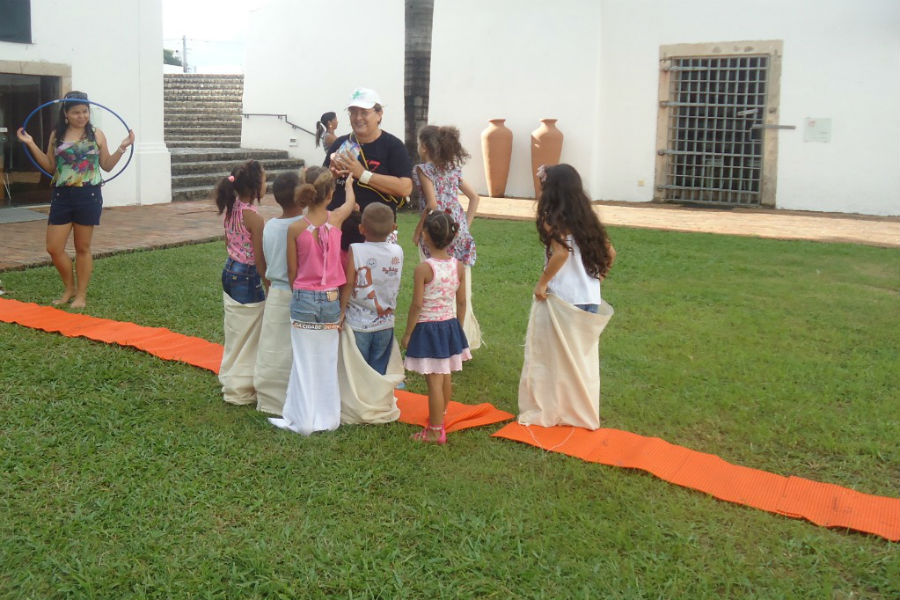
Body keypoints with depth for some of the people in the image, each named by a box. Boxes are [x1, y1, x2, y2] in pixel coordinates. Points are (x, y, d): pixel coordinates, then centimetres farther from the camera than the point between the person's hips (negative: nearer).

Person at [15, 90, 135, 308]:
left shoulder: (96, 135, 3)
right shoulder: (57, 135, 7)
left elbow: (107, 165, 8)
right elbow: (50, 167, 12)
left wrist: (123, 147, -4)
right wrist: (31, 145, 5)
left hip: (88, 195, -2)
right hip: (61, 196, 2)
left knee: (83, 248, 6)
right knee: (54, 248, 0)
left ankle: (81, 294, 17)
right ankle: (69, 288, 21)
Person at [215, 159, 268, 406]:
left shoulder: (231, 209, 2)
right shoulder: (254, 217, -22)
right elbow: (260, 261, -18)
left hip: (230, 272, 8)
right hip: (247, 278, -8)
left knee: (235, 332, 20)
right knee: (247, 335, 6)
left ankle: (231, 381, 33)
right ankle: (241, 390, 16)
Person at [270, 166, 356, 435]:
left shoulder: (295, 229, -11)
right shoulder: (336, 219, -8)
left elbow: (292, 272, -2)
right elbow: (351, 201, 17)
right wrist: (349, 183, 38)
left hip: (303, 300, -1)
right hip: (331, 300, 2)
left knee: (304, 362, 7)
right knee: (328, 361, 13)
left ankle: (303, 420, 13)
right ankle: (328, 418, 21)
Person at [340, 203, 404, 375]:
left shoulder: (355, 250, -14)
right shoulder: (397, 251, -4)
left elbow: (349, 283, -12)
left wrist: (341, 311, -3)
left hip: (358, 324, -3)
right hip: (385, 324, 3)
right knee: (379, 372, 12)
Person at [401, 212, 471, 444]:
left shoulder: (423, 269, -18)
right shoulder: (459, 266, -2)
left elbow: (417, 305, -16)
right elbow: (461, 302, 5)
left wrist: (408, 333, -5)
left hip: (427, 328, -6)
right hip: (449, 325, 6)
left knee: (434, 381, -1)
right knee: (445, 377, 20)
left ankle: (435, 431, 6)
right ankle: (440, 418, 39)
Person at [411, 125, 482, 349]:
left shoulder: (423, 169, -6)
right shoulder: (452, 169, 13)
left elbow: (432, 205, -16)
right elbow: (474, 197, 14)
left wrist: (418, 231, -6)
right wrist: (466, 225, 15)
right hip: (459, 235, 7)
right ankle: (464, 339, 21)